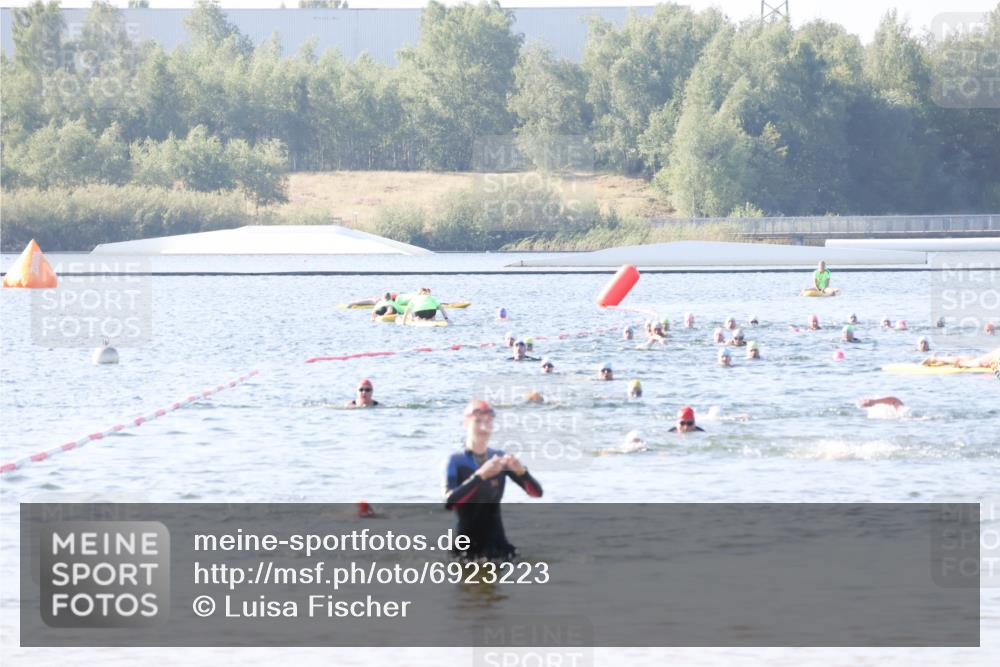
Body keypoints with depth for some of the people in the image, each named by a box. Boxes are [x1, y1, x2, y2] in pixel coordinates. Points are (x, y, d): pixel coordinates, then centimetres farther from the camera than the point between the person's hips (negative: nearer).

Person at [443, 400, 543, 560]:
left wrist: (520, 471, -19)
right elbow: (449, 502, -23)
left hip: (496, 541, 4)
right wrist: (480, 475, -31)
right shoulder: (456, 461, -5)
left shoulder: (500, 458, 7)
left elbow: (536, 492, 2)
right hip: (467, 545, -4)